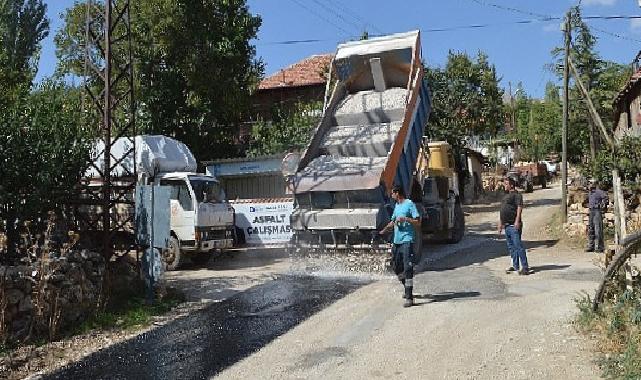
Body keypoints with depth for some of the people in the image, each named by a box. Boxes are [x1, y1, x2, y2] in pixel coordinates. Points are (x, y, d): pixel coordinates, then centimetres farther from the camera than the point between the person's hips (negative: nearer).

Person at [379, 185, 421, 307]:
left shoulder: (410, 204, -7)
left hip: (407, 240, -9)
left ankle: (409, 297, -13)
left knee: (407, 268, -12)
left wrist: (405, 219, -20)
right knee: (396, 265, 14)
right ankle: (407, 288, 33)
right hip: (396, 240, 9)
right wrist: (383, 231, 18)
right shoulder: (397, 205, 18)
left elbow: (418, 222, -10)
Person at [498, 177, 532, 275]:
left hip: (514, 226, -9)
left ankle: (525, 267, -8)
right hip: (506, 226, 10)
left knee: (518, 246, -11)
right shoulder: (505, 196, 21)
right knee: (511, 247, 12)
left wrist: (517, 221, -24)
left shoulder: (516, 195, -7)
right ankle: (515, 266, 19)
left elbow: (519, 207, -16)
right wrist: (500, 223, 23)